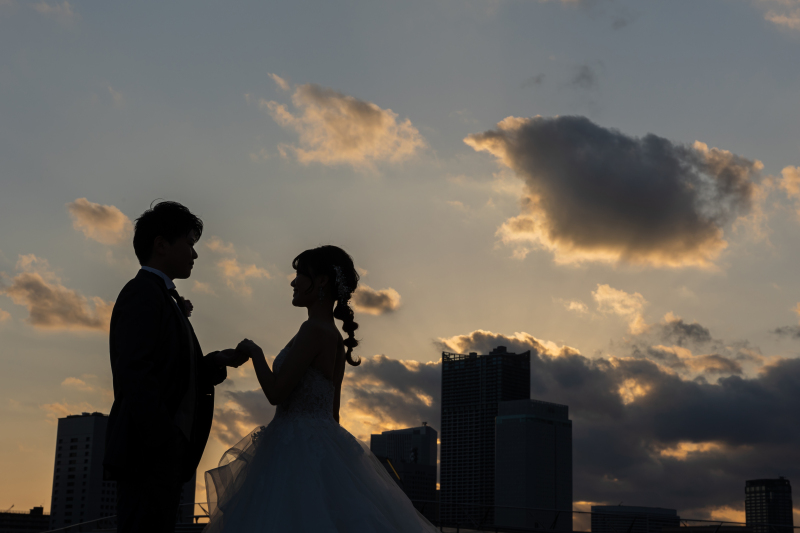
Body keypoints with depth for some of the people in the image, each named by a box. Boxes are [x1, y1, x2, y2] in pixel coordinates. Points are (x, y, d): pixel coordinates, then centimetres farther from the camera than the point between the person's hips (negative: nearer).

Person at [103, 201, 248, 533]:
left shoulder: (159, 296, 24)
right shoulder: (143, 293, -6)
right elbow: (134, 374, -18)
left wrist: (218, 361, 7)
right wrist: (163, 440, -24)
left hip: (162, 449, 10)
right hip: (150, 450, -10)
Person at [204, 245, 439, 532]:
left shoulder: (315, 330, -13)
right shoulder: (336, 337, 16)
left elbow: (275, 392, -16)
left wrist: (255, 352, 0)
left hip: (299, 451, -9)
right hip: (323, 441, 9)